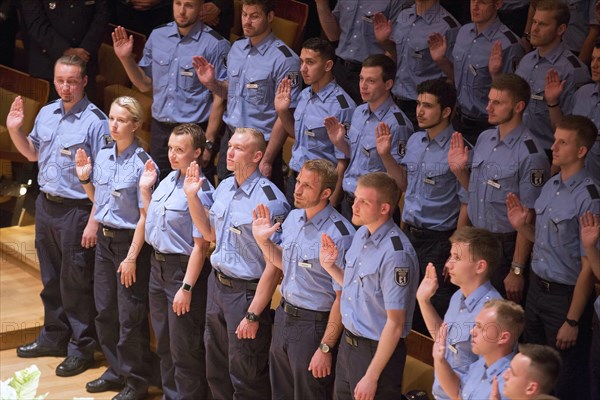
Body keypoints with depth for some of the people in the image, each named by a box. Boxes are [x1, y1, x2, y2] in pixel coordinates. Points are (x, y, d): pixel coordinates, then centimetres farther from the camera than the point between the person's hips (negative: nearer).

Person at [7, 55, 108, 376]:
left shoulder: (95, 121, -16)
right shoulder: (46, 113, 5)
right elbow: (33, 153, 21)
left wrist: (94, 221, -20)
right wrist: (15, 130, 3)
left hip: (75, 211, -7)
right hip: (45, 205, 7)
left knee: (76, 283, 2)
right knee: (51, 278, 19)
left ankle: (81, 348, 16)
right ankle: (53, 337, 34)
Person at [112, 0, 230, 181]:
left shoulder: (215, 44, -10)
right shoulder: (157, 36, 5)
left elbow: (219, 98, -8)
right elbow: (145, 85, 11)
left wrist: (208, 143, -9)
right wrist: (126, 58, -4)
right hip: (159, 129, 4)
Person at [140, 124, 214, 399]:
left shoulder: (200, 191, -21)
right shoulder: (167, 180, 5)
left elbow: (200, 245, -21)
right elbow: (151, 223, 18)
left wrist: (187, 287, -21)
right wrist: (145, 189, 7)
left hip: (183, 269, -9)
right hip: (158, 264, 9)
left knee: (184, 348, 3)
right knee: (164, 343, 21)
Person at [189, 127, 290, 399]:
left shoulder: (269, 200, -21)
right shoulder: (224, 188, 4)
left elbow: (274, 265, -20)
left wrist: (253, 315, -20)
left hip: (247, 292, -8)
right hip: (217, 285, 8)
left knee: (246, 377, 5)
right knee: (217, 370, 20)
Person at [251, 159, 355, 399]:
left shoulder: (340, 235, -23)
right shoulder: (293, 217, 2)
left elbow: (342, 298, -19)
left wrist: (326, 348, -18)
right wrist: (262, 240, 2)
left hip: (314, 325, -8)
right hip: (284, 316, 8)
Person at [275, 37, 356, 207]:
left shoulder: (342, 107, -20)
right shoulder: (304, 95, 5)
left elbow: (343, 162, -19)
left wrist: (332, 203, -19)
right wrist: (282, 111, 4)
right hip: (294, 179, 8)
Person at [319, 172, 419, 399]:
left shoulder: (396, 255, -25)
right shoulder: (361, 235, 2)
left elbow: (395, 324, -22)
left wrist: (371, 377, -19)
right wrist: (329, 266, 0)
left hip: (377, 351, -8)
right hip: (348, 343, 8)